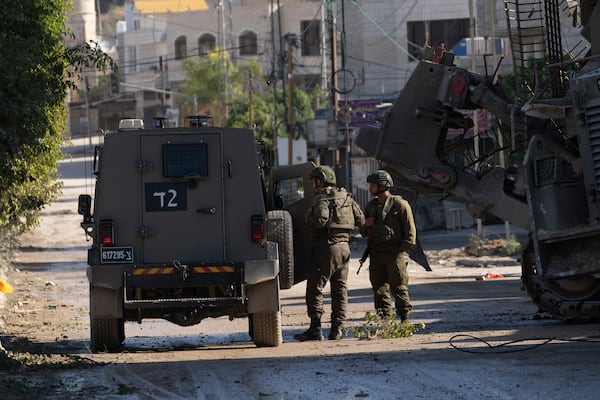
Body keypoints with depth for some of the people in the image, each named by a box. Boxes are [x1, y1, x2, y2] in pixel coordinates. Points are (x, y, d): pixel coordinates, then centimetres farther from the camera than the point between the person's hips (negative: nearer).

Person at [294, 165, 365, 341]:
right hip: (344, 246, 7)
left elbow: (321, 220, -26)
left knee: (315, 288, -1)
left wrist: (308, 217, -6)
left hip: (326, 247, -7)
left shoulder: (322, 199, -10)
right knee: (340, 288, 10)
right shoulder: (346, 197, 12)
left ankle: (315, 328, -6)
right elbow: (360, 220, 12)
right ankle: (337, 328, 8)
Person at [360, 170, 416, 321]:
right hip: (376, 254, 6)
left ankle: (404, 319, -1)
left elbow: (410, 230, -4)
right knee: (380, 289, 4)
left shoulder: (400, 204, -2)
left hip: (395, 252, -6)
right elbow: (363, 233, 25)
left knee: (399, 287, -6)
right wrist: (366, 225, 2)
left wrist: (402, 251, -12)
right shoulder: (371, 206, 18)